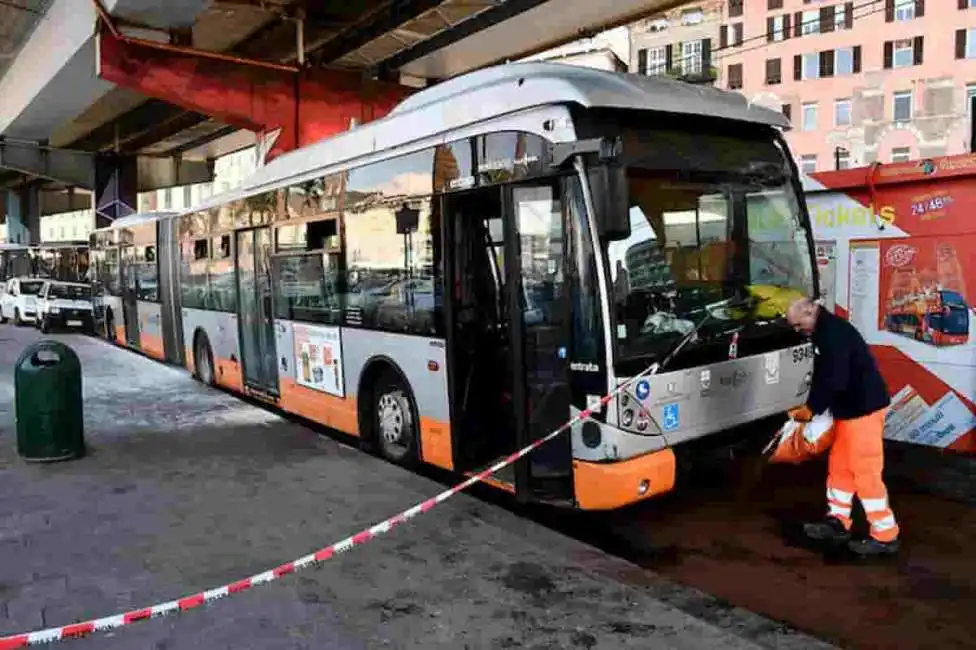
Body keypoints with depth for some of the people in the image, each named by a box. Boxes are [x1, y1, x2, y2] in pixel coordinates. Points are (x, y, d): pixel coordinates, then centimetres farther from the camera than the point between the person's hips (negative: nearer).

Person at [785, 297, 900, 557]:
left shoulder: (833, 333, -21)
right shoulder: (824, 332, 12)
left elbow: (835, 381, -25)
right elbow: (822, 376, 16)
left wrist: (810, 409, -15)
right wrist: (811, 406, 6)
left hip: (863, 407, -11)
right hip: (849, 408, 11)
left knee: (865, 472, -4)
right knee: (839, 465, 15)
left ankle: (885, 536, 5)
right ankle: (838, 522, 25)